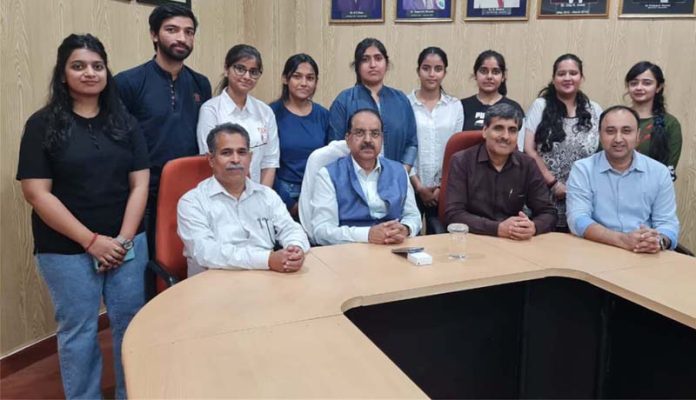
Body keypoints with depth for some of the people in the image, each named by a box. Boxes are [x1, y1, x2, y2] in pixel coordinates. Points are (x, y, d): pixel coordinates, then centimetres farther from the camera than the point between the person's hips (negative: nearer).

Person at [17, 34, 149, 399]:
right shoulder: (43, 124, -3)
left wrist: (124, 238, -8)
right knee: (78, 332, 8)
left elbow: (140, 184, 3)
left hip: (127, 243, 3)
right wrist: (92, 240, -13)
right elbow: (37, 194, -9)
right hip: (67, 250, -2)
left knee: (131, 324, 9)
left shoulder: (124, 122, 7)